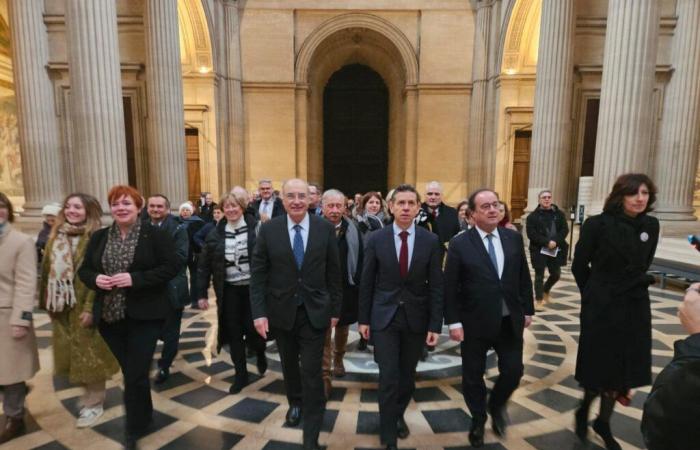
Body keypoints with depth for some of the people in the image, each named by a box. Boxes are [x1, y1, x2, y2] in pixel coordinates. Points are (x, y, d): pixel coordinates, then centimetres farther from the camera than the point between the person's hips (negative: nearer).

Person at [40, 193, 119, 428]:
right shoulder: (56, 236, 7)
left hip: (84, 306, -7)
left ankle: (94, 403, 21)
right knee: (71, 353, 17)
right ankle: (89, 392, 36)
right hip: (61, 307, 7)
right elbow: (47, 269, 10)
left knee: (89, 354, 4)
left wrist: (90, 308, -21)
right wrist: (46, 301, 6)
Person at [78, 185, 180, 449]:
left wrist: (135, 279, -22)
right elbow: (83, 270, 12)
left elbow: (171, 267, -14)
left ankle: (135, 428, 20)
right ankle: (143, 417, 39)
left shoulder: (155, 235, -7)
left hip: (144, 316, -5)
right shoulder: (99, 237, 8)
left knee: (136, 373, -1)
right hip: (109, 316, 5)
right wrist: (96, 279, -11)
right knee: (130, 371, 17)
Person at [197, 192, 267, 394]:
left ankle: (260, 353, 36)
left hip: (253, 288, -3)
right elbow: (204, 266, 6)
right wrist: (202, 293, 3)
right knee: (234, 333, 8)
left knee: (252, 328, 1)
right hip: (229, 290, 3)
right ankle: (241, 374, 25)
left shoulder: (257, 228, -8)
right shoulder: (215, 235, 1)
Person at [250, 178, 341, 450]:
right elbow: (258, 273, -5)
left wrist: (334, 309, 1)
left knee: (312, 372, 0)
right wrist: (259, 312, -10)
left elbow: (333, 273, -1)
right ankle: (295, 403, 51)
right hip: (282, 311, 2)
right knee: (289, 365, 22)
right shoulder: (269, 229, -6)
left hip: (315, 311, -1)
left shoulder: (325, 229, -6)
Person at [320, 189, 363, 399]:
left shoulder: (353, 230, -5)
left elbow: (360, 261, -2)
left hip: (346, 289, 3)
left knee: (342, 328, 22)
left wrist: (358, 286, -6)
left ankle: (338, 359, 47)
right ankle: (325, 376, 12)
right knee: (323, 333, 2)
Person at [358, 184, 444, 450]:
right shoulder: (376, 239, -6)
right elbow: (366, 283, 0)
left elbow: (436, 286, -2)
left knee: (407, 377, 16)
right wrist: (364, 319, 1)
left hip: (416, 318, 2)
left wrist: (435, 325, -4)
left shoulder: (431, 241, -5)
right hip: (384, 317, -1)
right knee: (389, 379, -1)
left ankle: (398, 415, 45)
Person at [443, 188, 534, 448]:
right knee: (473, 376, 12)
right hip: (475, 322, -3)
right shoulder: (460, 244, -11)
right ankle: (478, 421, 38)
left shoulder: (514, 238, 2)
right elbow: (450, 287, -10)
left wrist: (527, 310, 8)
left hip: (510, 321, 3)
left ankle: (496, 405, 41)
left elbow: (524, 278, 9)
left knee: (514, 371, 9)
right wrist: (454, 322, -13)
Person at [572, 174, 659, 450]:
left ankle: (603, 422, 34)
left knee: (623, 367, 13)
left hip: (635, 306, 5)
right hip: (602, 306, -5)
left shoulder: (651, 225, 0)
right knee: (598, 366, 6)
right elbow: (579, 265, -5)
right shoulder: (598, 224, -15)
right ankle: (583, 411, 34)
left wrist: (636, 284, 14)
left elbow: (644, 264, 16)